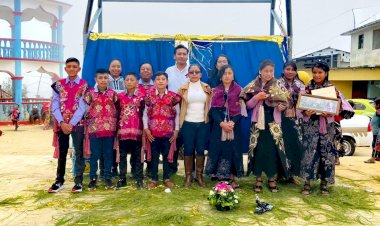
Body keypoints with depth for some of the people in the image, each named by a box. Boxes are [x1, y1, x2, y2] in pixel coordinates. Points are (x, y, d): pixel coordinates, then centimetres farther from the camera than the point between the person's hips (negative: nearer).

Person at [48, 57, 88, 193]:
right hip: (61, 124, 3)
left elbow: (82, 107, -8)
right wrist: (62, 123, -11)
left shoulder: (84, 85, -1)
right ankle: (59, 181, 21)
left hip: (77, 124, -2)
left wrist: (71, 124, -14)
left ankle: (78, 181, 10)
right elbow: (55, 106, 1)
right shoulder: (58, 84, 7)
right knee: (61, 152, 9)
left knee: (79, 152, 2)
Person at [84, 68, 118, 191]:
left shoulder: (113, 93, 5)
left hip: (109, 128, 2)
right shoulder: (90, 93, 0)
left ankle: (108, 178, 19)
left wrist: (115, 122, 5)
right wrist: (88, 122, 0)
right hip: (94, 128, -1)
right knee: (94, 155, 5)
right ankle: (93, 179, 16)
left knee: (108, 154, 8)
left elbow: (117, 109, 11)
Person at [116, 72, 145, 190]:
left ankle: (139, 179, 12)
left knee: (137, 155, 5)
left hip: (136, 129, -2)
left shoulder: (141, 95, 1)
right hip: (123, 129, 2)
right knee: (122, 155, 8)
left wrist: (144, 127, -5)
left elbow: (144, 112, 1)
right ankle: (122, 179, 18)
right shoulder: (120, 96, 7)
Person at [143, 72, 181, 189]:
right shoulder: (149, 96, 2)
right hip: (153, 132, 0)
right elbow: (145, 114, 5)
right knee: (154, 156, 8)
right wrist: (146, 129, -2)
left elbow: (177, 114, 5)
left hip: (168, 132, 0)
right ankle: (154, 179, 19)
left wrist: (176, 130, 0)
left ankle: (167, 178, 22)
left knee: (167, 155, 9)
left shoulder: (173, 96, 1)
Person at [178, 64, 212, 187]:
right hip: (188, 123, -1)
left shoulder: (207, 88, 5)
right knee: (188, 150, 4)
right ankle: (188, 176, 15)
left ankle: (199, 175, 19)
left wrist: (208, 117, 3)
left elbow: (210, 104, 11)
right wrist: (180, 120, 1)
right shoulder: (183, 88, 1)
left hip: (202, 123, 1)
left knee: (201, 150, 6)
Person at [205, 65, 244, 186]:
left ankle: (232, 177, 9)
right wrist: (222, 123, -15)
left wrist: (232, 122, -17)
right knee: (219, 149, 0)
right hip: (219, 125, 1)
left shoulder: (239, 90, 5)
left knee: (233, 150, 0)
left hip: (234, 125, -1)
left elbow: (241, 109, -2)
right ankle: (220, 177, 8)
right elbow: (213, 110, 1)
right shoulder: (216, 91, 9)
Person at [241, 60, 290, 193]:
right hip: (258, 122, 1)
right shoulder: (253, 86, 3)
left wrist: (282, 106, -18)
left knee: (273, 149, -1)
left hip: (273, 123, 0)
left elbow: (285, 102, 3)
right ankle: (258, 179, 15)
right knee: (258, 149, 2)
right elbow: (248, 105, 2)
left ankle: (272, 179, 14)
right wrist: (256, 97, -14)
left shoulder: (278, 86, 2)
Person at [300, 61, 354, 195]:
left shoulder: (332, 88, 3)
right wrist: (305, 112, -19)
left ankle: (324, 183, 16)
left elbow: (339, 106, -1)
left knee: (326, 152, 3)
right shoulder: (307, 88, 3)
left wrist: (329, 113, -20)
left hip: (327, 125, 1)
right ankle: (307, 182, 6)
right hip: (311, 124, -1)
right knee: (309, 151, -4)